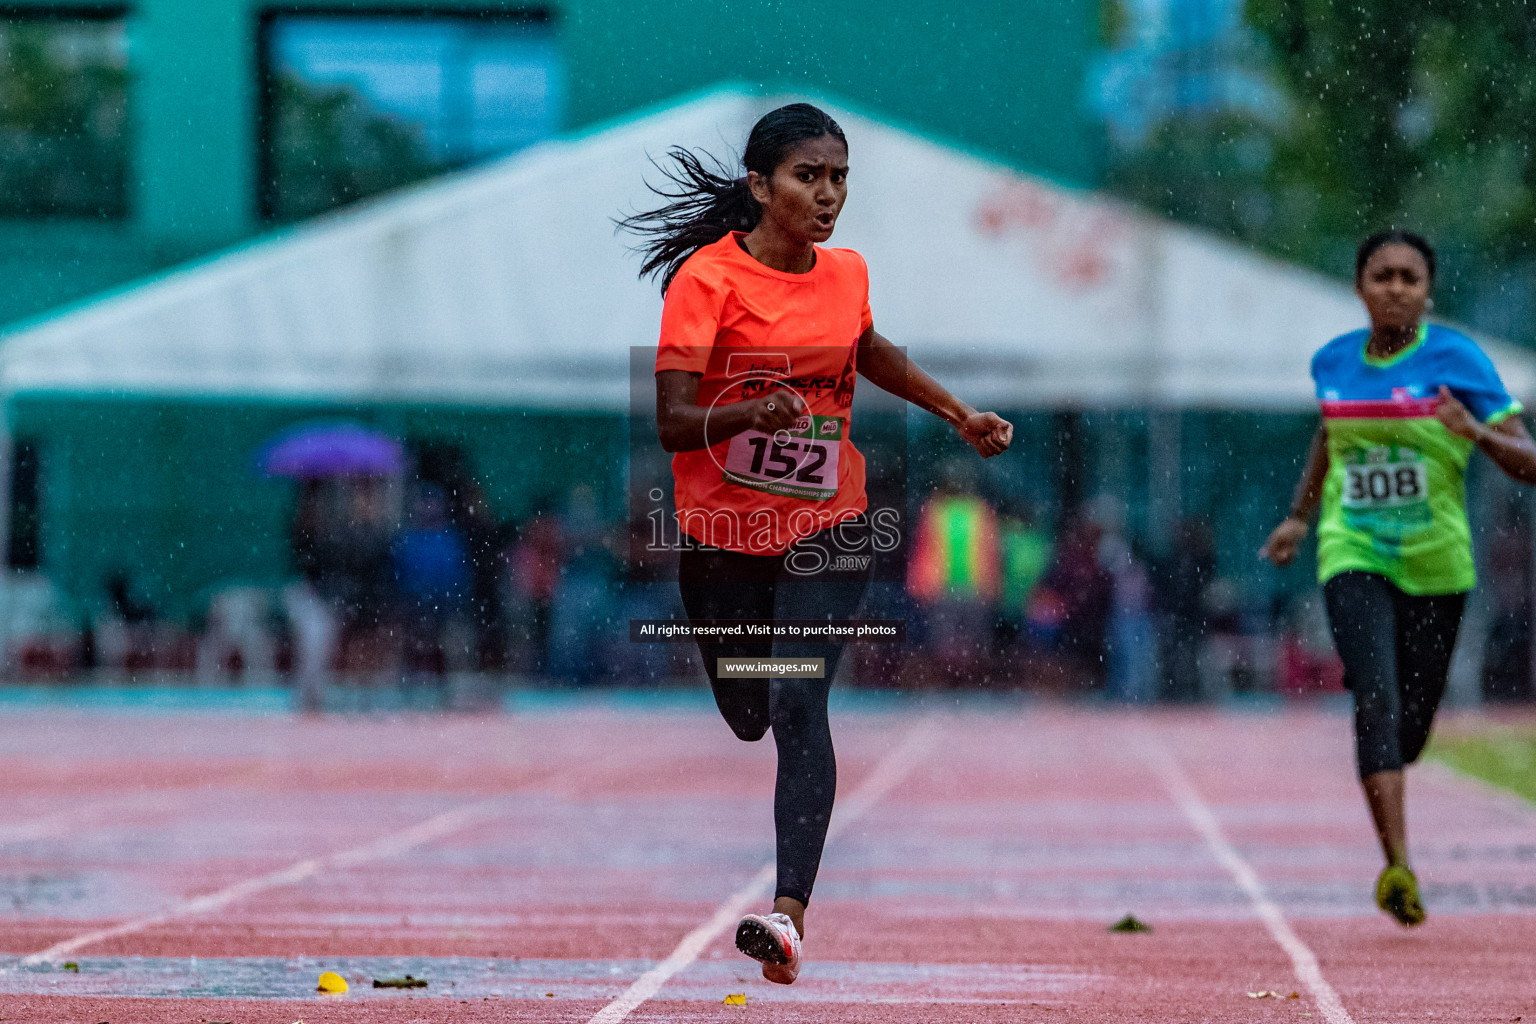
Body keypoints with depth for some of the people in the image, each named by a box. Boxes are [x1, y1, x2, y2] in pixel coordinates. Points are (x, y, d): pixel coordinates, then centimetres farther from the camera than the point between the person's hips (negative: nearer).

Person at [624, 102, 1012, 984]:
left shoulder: (847, 274, 1)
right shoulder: (707, 277, -13)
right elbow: (670, 422, -20)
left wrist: (960, 413, 25)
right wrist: (748, 413, -38)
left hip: (827, 527, 1)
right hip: (723, 534, -1)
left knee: (800, 707, -19)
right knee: (746, 718, 12)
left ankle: (790, 912, -28)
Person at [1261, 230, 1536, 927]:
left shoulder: (1456, 359, -8)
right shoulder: (1333, 362, 4)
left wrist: (1476, 432, -28)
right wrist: (1300, 518, 22)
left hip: (1434, 563, -1)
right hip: (1353, 556, 1)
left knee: (1413, 720, 9)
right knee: (1376, 697, -20)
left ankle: (1382, 774, 47)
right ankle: (1398, 867, -25)